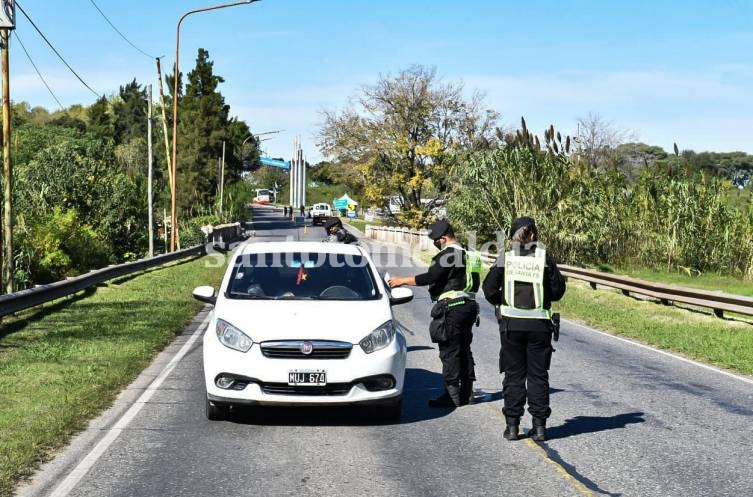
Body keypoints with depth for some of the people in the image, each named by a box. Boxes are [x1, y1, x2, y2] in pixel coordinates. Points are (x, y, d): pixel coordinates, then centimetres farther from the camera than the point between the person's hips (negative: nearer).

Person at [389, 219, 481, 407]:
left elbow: (430, 277, -20)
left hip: (452, 308, -10)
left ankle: (452, 395, -6)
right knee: (464, 350, 13)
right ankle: (466, 392, 18)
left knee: (449, 352, -6)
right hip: (469, 306, 10)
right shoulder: (468, 254, 17)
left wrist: (402, 280, -12)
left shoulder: (449, 254, -14)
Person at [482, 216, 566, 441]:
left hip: (511, 323, 0)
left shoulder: (504, 259, -3)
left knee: (514, 375, 8)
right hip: (539, 325, 0)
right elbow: (558, 290, 1)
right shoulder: (545, 259, -3)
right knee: (538, 375, 8)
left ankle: (512, 425, 8)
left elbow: (489, 290, -2)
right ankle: (539, 425, 8)